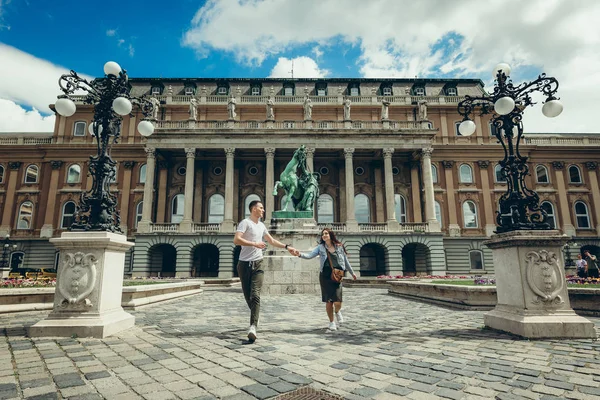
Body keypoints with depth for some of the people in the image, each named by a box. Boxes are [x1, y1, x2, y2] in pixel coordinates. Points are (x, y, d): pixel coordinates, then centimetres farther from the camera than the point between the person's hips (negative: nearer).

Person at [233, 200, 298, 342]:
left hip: (258, 264, 4)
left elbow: (272, 241, 27)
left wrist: (287, 247, 22)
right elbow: (236, 240, -19)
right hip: (244, 264, -4)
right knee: (248, 296, 6)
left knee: (255, 295, -12)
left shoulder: (261, 225, 17)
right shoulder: (245, 223, -5)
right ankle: (255, 318, 31)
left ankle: (253, 326, -18)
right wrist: (254, 243, -20)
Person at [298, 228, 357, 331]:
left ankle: (337, 312, 28)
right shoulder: (320, 247, 3)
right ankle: (331, 322, 27)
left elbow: (346, 261, 16)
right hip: (325, 276, 0)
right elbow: (310, 255, -8)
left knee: (337, 302, -9)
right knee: (328, 301, 4)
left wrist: (352, 273, 26)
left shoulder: (339, 247, 5)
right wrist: (300, 254, -28)